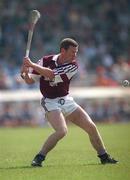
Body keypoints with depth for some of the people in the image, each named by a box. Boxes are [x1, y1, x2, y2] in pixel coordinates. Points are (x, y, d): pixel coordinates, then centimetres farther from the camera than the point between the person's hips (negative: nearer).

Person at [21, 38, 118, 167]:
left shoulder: (73, 65, -9)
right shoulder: (46, 61, -10)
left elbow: (53, 75, -24)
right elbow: (30, 80, -5)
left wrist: (32, 65, -29)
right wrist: (25, 74, -28)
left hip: (67, 101, 4)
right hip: (51, 102, -4)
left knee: (91, 127, 2)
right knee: (62, 131, -27)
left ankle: (104, 157, 21)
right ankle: (39, 157, -15)